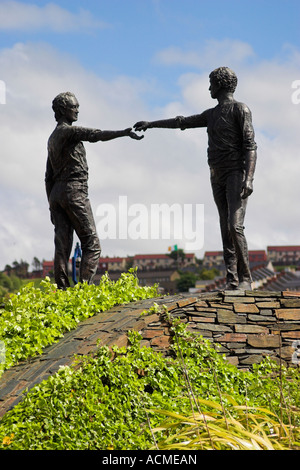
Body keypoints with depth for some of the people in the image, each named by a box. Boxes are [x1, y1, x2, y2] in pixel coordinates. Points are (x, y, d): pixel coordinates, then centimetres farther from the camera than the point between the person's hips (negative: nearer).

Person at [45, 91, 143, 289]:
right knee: (92, 244, -7)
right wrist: (125, 132, -29)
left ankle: (63, 291, -4)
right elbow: (96, 135, -23)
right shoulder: (68, 131, -6)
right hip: (74, 191, -9)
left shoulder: (53, 138, 22)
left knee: (62, 246, 2)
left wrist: (52, 205, 22)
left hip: (56, 193, 9)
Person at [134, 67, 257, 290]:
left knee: (235, 225, -19)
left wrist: (249, 178, -25)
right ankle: (232, 280, -1)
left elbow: (250, 145, -15)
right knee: (226, 229, 1)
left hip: (237, 174, -8)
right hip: (218, 176, 8)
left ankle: (245, 279, -14)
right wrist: (151, 124, 34)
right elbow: (183, 122, 29)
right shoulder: (212, 114, 19)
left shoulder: (241, 109, -6)